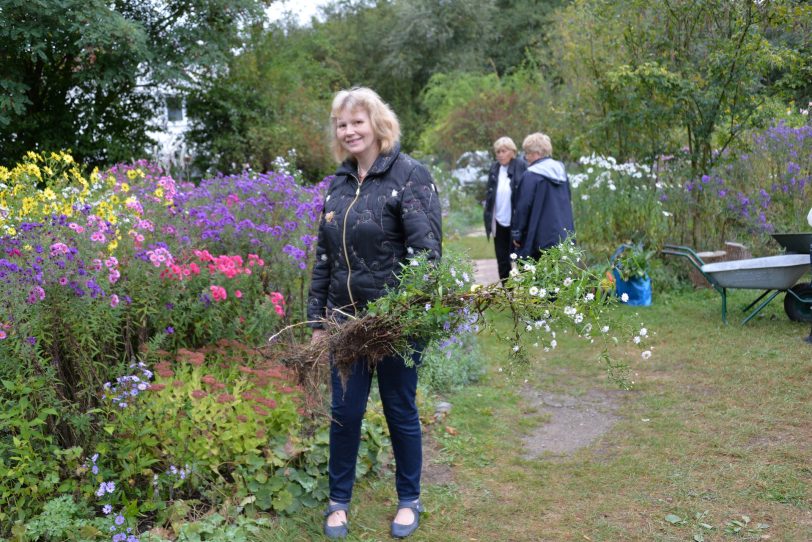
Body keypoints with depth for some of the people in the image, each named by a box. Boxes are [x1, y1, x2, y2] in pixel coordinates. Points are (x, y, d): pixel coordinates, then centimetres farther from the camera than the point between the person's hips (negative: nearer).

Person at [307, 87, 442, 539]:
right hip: (347, 318, 5)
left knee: (400, 410, 10)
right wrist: (318, 318, 12)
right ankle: (339, 501, 29)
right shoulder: (339, 183, 9)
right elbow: (323, 256, 13)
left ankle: (410, 501, 30)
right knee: (344, 411, 10)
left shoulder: (410, 175, -10)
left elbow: (427, 248, -17)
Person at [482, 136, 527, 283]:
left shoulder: (521, 166, -7)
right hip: (499, 222, 5)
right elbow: (490, 195, 12)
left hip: (516, 223, -5)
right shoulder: (494, 168, 8)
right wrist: (489, 219, 5)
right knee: (502, 261, 11)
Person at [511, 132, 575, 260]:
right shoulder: (561, 171, 10)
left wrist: (516, 234, -5)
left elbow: (523, 206, -13)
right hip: (564, 236, 7)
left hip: (541, 238, -7)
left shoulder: (530, 175, -13)